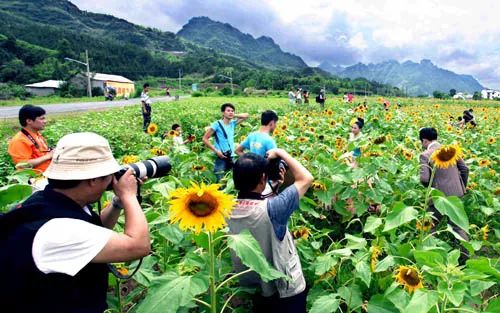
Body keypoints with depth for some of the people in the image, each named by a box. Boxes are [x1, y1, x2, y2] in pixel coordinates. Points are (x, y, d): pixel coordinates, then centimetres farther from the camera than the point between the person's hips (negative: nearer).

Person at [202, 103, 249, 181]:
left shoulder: (232, 123, 8)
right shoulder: (217, 124, -7)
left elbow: (246, 115, 15)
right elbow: (205, 139, -7)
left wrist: (234, 115, 5)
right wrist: (216, 151, -13)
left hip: (231, 157, 6)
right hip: (221, 157, -5)